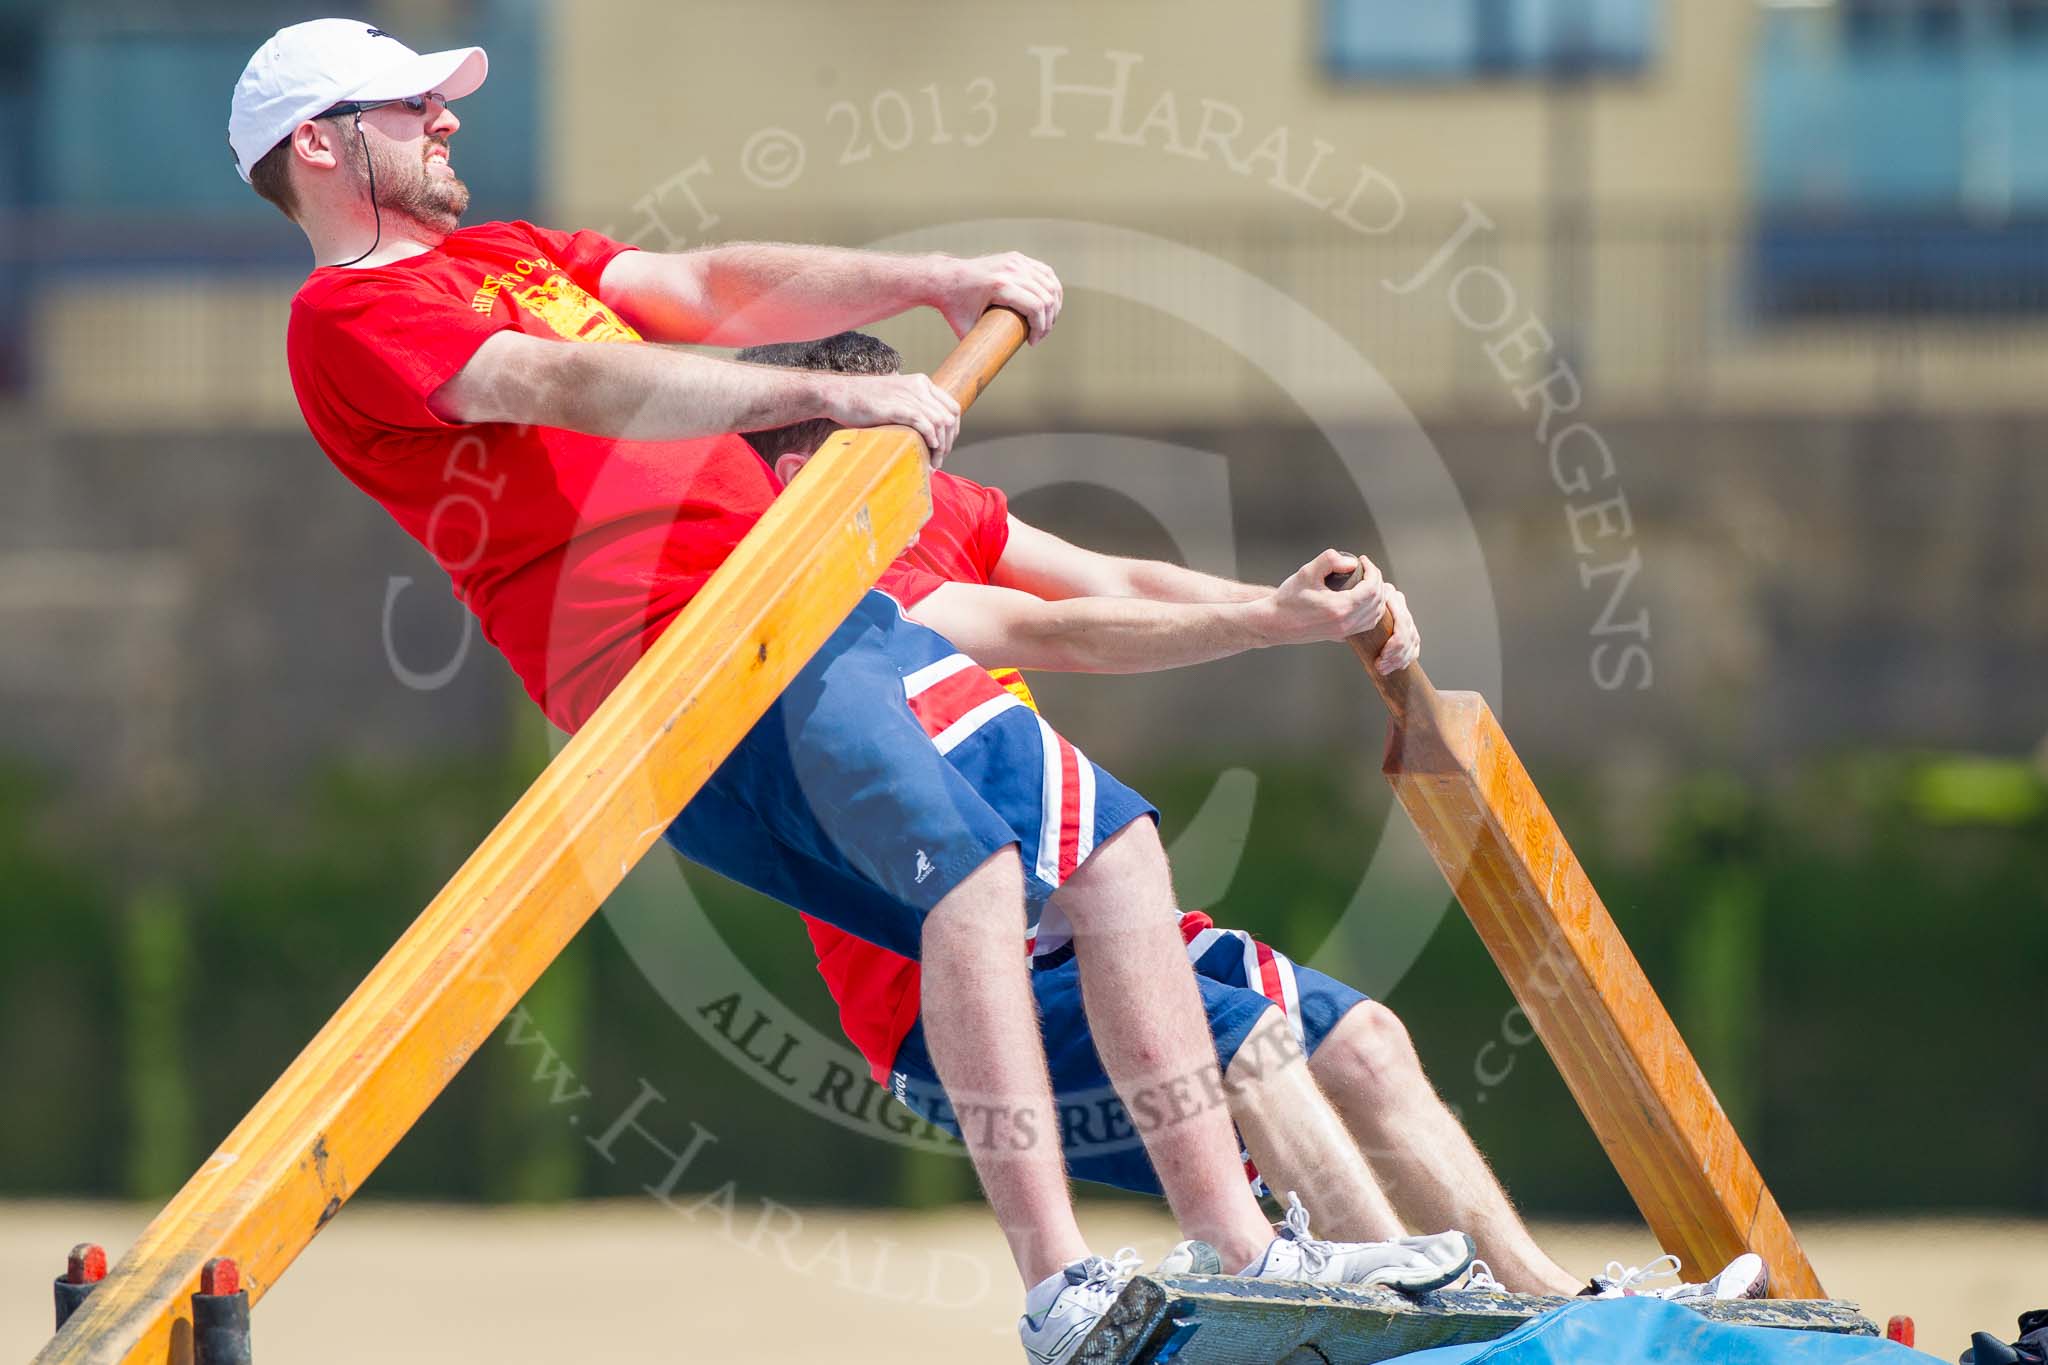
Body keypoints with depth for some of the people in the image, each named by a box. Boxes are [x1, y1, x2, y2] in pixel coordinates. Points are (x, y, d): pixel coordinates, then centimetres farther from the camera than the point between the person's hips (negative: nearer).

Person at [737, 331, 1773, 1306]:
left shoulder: (934, 511, 11)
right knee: (1246, 1040, -29)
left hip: (1058, 930, 10)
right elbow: (1059, 636, -27)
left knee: (1358, 1039, 5)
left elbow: (1118, 585, 1)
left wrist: (1287, 603, -15)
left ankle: (1547, 1298, 4)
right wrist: (1269, 620, -32)